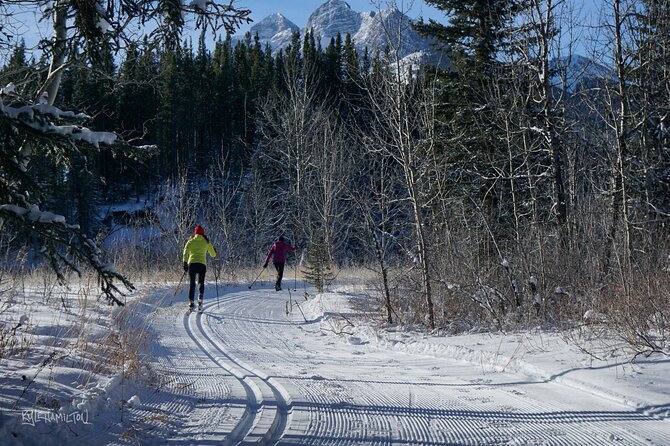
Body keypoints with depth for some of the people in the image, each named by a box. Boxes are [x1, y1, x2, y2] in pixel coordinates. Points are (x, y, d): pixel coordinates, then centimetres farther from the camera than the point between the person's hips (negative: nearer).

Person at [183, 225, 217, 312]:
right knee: (201, 283, 11)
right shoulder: (206, 242, 11)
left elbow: (185, 252, -3)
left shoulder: (190, 241, 11)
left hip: (192, 263, 1)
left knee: (192, 284, 9)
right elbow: (213, 254, 16)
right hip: (202, 264, -1)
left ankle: (191, 303, -2)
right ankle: (200, 298, -17)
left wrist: (185, 263, -7)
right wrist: (213, 252, 38)